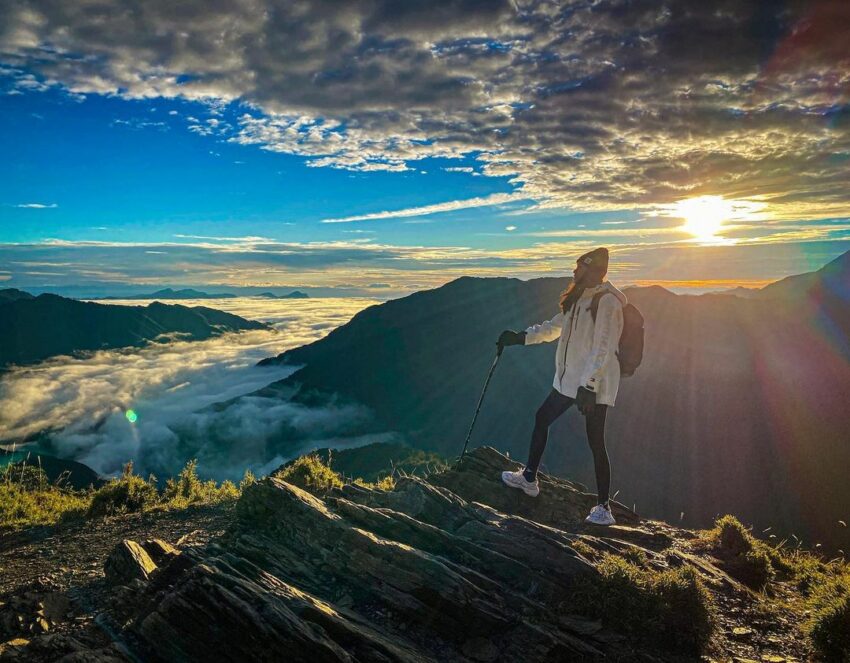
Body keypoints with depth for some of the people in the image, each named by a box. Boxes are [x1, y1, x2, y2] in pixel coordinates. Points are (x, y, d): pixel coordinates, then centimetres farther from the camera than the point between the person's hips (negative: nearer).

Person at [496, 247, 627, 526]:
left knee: (596, 443, -4)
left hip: (594, 385, -9)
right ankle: (529, 478, 32)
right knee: (542, 419, 16)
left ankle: (604, 508, 8)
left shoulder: (607, 302, -17)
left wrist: (588, 385, -26)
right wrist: (521, 337, 16)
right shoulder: (579, 298, 11)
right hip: (569, 380, 10)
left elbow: (603, 349, -23)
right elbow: (555, 326, 21)